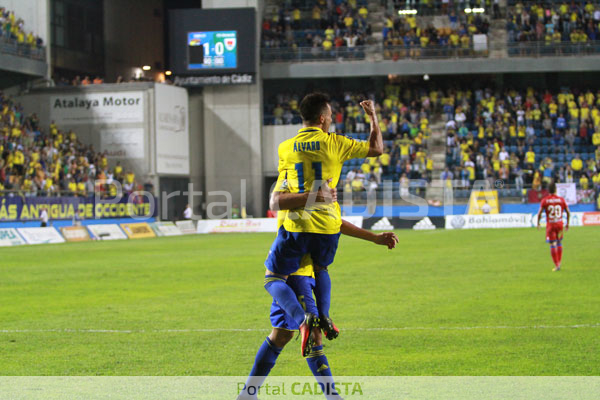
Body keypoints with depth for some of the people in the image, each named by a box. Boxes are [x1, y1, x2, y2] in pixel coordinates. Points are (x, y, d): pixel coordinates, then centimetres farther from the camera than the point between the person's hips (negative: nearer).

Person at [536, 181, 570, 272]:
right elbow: (568, 212, 3)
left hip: (550, 224, -2)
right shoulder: (561, 200, 1)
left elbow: (539, 213, -9)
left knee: (552, 245, 0)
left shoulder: (544, 200, -5)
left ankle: (557, 265, -5)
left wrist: (538, 223, 6)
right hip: (560, 223, 2)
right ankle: (559, 263, 17)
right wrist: (567, 224, 15)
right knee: (559, 243, 17)